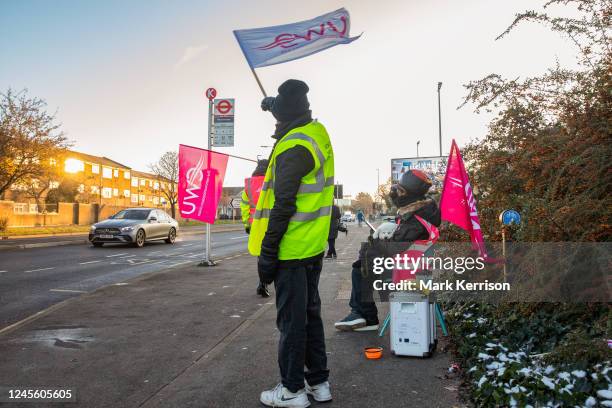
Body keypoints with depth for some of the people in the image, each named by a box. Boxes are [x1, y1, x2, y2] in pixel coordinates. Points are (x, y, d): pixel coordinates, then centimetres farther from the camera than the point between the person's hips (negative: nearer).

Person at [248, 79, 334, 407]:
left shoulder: (293, 147, -19)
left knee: (291, 319, 3)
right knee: (310, 313, 17)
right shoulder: (318, 132, 8)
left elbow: (283, 206, -21)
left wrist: (267, 252, -17)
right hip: (314, 246, 9)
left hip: (291, 249, -9)